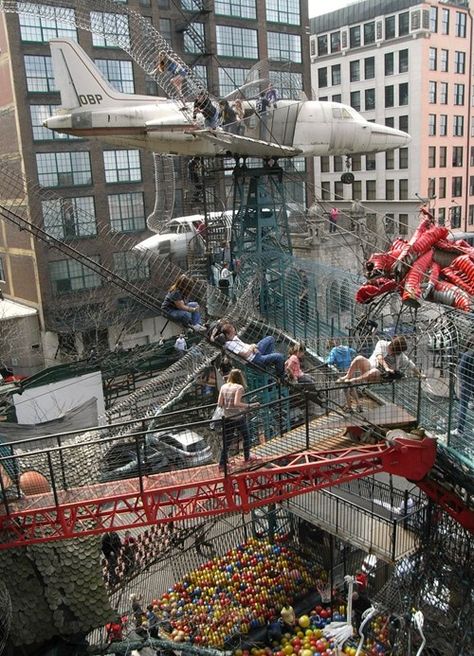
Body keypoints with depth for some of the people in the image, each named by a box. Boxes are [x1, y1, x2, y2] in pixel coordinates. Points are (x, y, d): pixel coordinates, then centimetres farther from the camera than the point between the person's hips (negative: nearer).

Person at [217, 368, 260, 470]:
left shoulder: (223, 387, 1)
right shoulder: (239, 387, -13)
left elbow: (219, 404, 0)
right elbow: (236, 403, -24)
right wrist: (249, 406, -21)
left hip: (227, 418, 4)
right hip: (238, 418, -4)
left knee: (226, 441, 13)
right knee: (246, 437, 20)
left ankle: (222, 463, 14)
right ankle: (247, 458, 34)